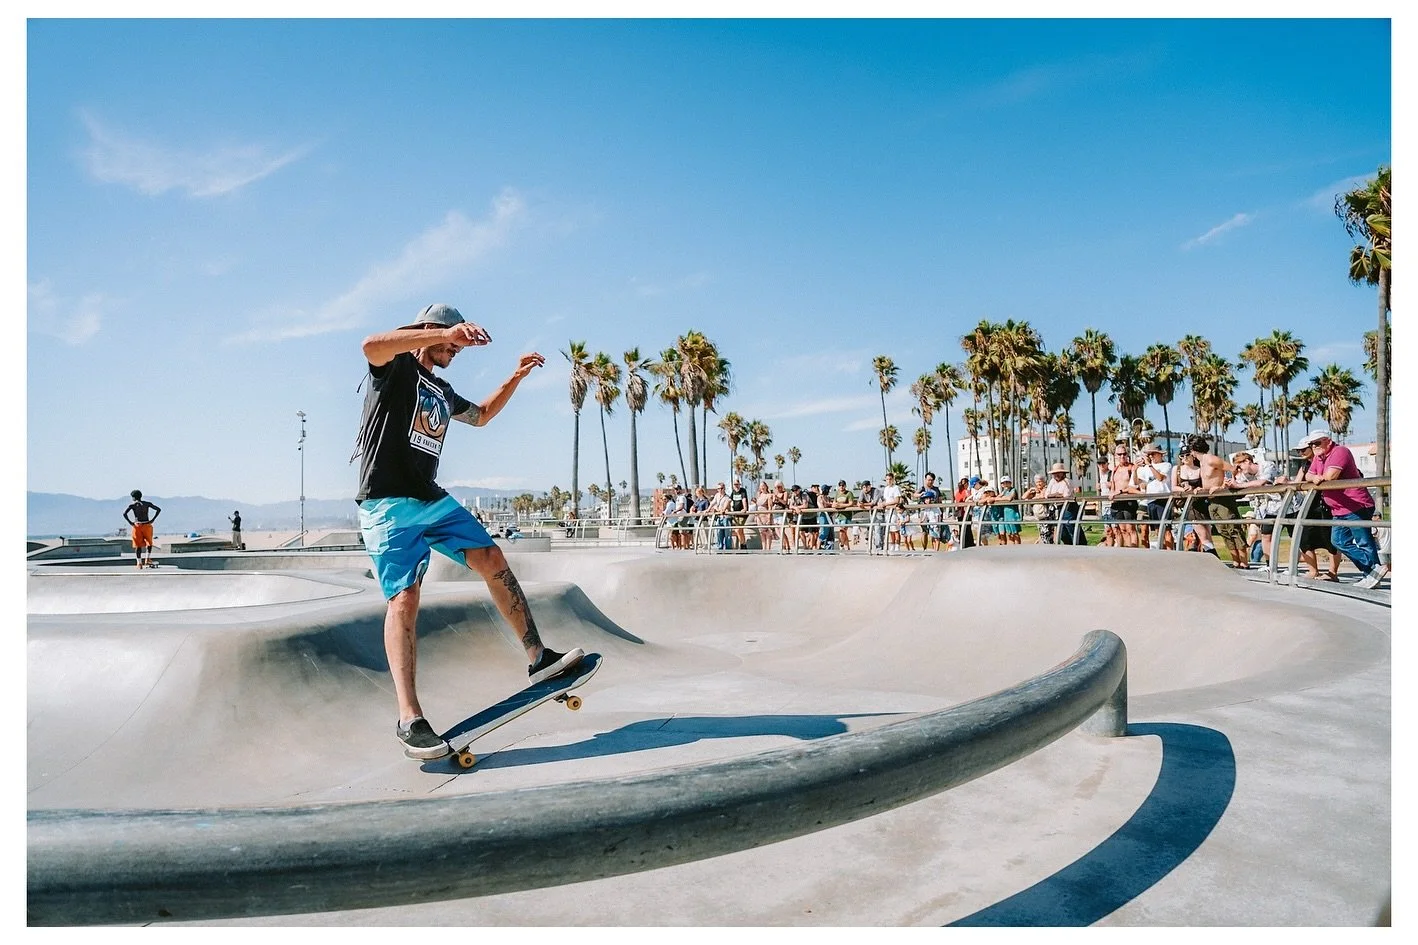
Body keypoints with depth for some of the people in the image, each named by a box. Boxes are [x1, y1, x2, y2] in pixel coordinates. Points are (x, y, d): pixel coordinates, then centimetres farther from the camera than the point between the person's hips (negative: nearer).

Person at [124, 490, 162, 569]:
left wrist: (130, 522, -5)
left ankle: (139, 563, 5)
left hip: (137, 526, -1)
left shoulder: (132, 505, 0)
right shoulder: (147, 503, 4)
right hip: (147, 525, 1)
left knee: (138, 545, 6)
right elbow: (158, 509, -1)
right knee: (149, 543, 16)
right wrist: (152, 520, 0)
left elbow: (124, 513, -13)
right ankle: (147, 559, 2)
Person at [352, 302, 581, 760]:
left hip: (432, 500, 8)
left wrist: (516, 377, 27)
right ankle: (409, 718, -18)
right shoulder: (397, 366, -1)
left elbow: (482, 415, 39)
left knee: (493, 560, 0)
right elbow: (371, 345, -25)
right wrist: (447, 332, -30)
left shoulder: (442, 391, 24)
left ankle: (538, 658, 5)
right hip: (388, 503, -8)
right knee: (403, 598, -16)